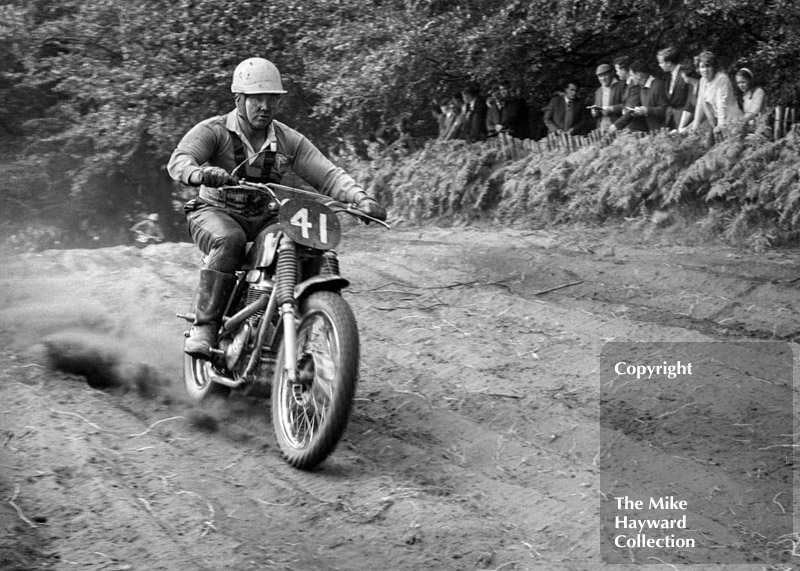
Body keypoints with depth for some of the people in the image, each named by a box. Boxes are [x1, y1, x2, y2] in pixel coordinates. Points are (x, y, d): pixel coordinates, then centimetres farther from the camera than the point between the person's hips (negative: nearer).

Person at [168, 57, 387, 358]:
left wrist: (361, 199, -24)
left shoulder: (289, 140, 3)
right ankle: (204, 327, -32)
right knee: (229, 240, -38)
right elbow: (179, 160, -26)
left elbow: (327, 174, -5)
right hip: (214, 212, -4)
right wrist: (201, 173, -51)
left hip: (262, 219, 4)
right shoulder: (213, 130, -9)